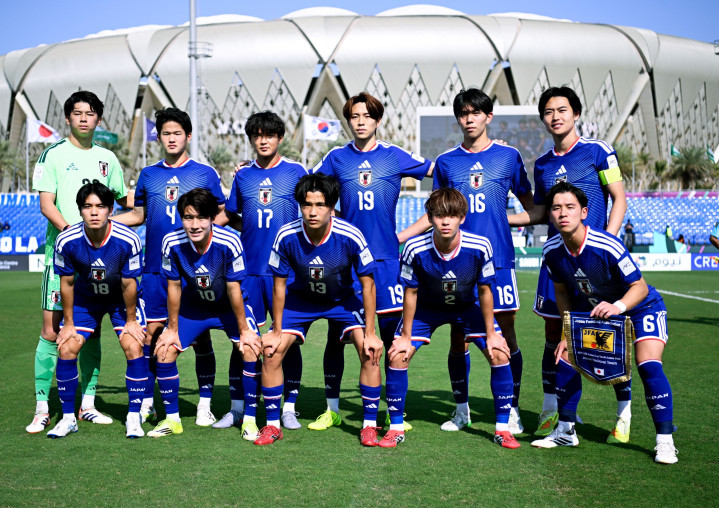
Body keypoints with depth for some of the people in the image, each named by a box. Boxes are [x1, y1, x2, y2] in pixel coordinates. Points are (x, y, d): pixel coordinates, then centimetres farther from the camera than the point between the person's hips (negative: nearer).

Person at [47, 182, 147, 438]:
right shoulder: (67, 241, -26)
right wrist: (68, 323, -4)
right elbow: (66, 282, -11)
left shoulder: (128, 240, -30)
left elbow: (128, 284, -17)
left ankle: (133, 417, -2)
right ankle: (68, 418, 8)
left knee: (134, 348, -15)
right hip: (84, 299, 2)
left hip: (121, 299, -1)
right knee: (66, 349, -8)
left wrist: (130, 320, -8)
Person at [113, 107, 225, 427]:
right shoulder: (148, 175, 12)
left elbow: (221, 215, 9)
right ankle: (146, 402, 13)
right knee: (150, 332, 2)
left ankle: (205, 404, 9)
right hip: (155, 268, 2)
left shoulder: (205, 174, 4)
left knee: (199, 335, 0)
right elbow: (138, 215, 18)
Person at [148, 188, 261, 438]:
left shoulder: (229, 242, -31)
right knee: (164, 351, -7)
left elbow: (233, 289, -20)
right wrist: (172, 329, -4)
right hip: (192, 307, 3)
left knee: (251, 350, -21)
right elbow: (174, 286, -11)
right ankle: (172, 419, 11)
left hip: (229, 307, -2)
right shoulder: (172, 243, -24)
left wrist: (244, 330, -13)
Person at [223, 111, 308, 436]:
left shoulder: (295, 172, 3)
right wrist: (249, 228, 5)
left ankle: (289, 408, 11)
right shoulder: (243, 175, 10)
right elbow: (231, 218, 20)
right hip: (248, 269, 2)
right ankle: (238, 408, 14)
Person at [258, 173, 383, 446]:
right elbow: (279, 285, -11)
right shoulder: (286, 236, -26)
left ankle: (369, 425, -2)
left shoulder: (350, 236, -30)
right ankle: (272, 424, 9)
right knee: (270, 352, -10)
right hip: (300, 299, 1)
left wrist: (370, 333, -17)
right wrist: (276, 331, -7)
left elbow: (367, 284, -17)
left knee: (370, 352, -18)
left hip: (342, 299, -1)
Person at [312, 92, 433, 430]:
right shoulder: (337, 158, 8)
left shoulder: (394, 156, 5)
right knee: (335, 333, 2)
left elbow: (439, 170, 14)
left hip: (386, 256, -1)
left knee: (391, 333, 0)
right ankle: (331, 409, 15)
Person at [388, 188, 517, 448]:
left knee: (499, 354, -14)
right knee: (398, 356, -14)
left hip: (468, 307, 0)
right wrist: (405, 336, -11)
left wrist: (491, 334, -9)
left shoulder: (480, 247, -29)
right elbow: (411, 293, -16)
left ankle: (502, 428, 1)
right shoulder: (415, 249, -30)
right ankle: (396, 427, 3)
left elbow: (484, 291, -14)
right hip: (427, 308, 0)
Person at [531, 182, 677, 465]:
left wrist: (618, 306, -45)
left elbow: (640, 287, -26)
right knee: (565, 357, -3)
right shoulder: (552, 251, -16)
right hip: (594, 309, 6)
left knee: (648, 364, -25)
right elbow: (562, 291, 1)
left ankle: (665, 441, -12)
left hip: (640, 308, -6)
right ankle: (566, 432, 15)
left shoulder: (607, 247, -33)